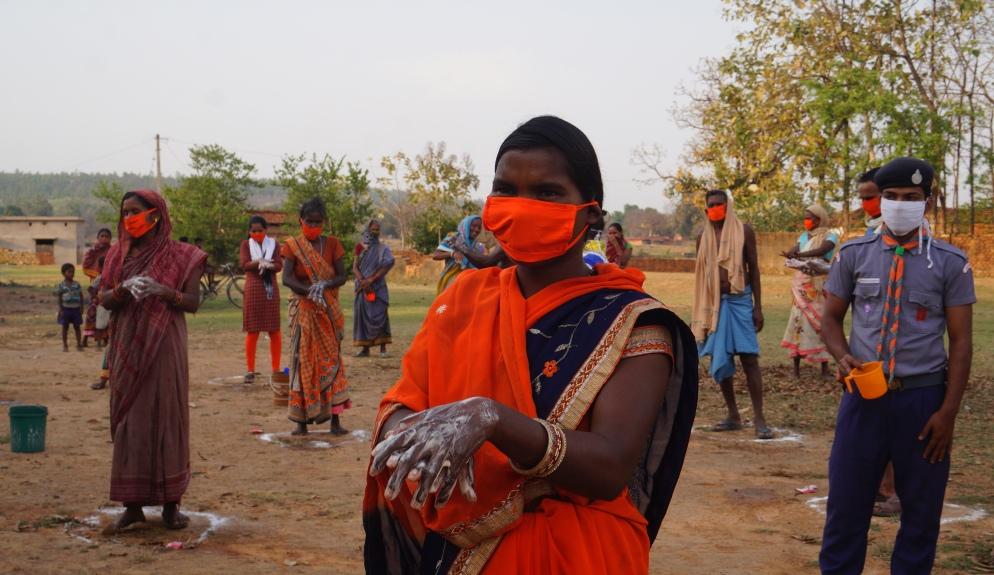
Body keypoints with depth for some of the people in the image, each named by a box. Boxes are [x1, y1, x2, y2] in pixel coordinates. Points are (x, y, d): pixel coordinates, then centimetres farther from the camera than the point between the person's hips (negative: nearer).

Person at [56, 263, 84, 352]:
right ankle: (65, 345, 13)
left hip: (76, 308, 2)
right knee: (65, 327, 5)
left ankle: (79, 344, 15)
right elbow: (59, 298, -1)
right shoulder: (61, 285, -2)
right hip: (66, 308, -2)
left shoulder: (77, 284, 4)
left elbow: (81, 296, 7)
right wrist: (60, 309, -7)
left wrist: (81, 308, 2)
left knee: (77, 327, 7)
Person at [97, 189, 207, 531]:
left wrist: (165, 292, -21)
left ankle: (171, 502, 7)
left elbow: (193, 303, -3)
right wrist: (124, 289, -17)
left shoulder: (179, 256, 0)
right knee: (129, 420, 3)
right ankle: (132, 503, 10)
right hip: (127, 349, 3)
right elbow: (103, 299, 4)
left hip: (164, 348, -3)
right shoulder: (118, 254, 10)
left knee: (168, 418, -1)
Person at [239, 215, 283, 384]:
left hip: (271, 289, 1)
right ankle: (250, 370, 4)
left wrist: (262, 263, -18)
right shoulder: (246, 244, 7)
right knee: (252, 331, -1)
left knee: (274, 331, 2)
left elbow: (279, 265, -2)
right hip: (253, 290, -1)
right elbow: (244, 265, -6)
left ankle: (276, 369, 10)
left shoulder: (274, 243, 9)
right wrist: (262, 262, -18)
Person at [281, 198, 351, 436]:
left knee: (331, 361, 1)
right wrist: (310, 290, -30)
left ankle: (335, 420, 3)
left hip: (329, 312, 1)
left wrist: (324, 286, -22)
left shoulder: (332, 244, 4)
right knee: (303, 362, -1)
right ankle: (302, 420, 3)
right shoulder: (292, 246, -1)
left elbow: (341, 276, -2)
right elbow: (286, 278, -14)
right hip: (303, 311, -1)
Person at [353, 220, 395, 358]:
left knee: (379, 316, -9)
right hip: (363, 288, 3)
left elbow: (387, 265, -9)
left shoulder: (382, 248, 3)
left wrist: (371, 279, -16)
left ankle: (383, 348, -8)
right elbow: (355, 267, 2)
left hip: (378, 288, -3)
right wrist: (363, 281, -15)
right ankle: (365, 348, 6)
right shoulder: (361, 248, 10)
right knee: (363, 316, 1)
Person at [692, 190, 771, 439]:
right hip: (714, 304, 4)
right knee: (720, 360, 6)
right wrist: (699, 313, 10)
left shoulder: (744, 231, 1)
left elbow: (754, 268, 2)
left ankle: (759, 418, -6)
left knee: (749, 358, -7)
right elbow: (701, 276, 13)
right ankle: (733, 416, 16)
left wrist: (758, 307, -4)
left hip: (740, 301, -3)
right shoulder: (703, 237, 8)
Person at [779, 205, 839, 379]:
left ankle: (824, 367, 5)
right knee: (799, 319, -3)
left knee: (820, 321, -1)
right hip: (801, 283, 3)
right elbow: (793, 251, -2)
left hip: (819, 285, -3)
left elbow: (822, 250, -22)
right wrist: (791, 254, -27)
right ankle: (796, 368, -1)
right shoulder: (804, 236, 13)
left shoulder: (830, 235, -2)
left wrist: (799, 255, -33)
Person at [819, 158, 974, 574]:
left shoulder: (950, 263, -1)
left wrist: (948, 411, -6)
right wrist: (843, 357, -11)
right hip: (864, 395, 1)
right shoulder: (854, 255, 3)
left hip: (924, 398, 0)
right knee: (846, 502, 6)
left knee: (921, 509, 11)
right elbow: (831, 318, 10)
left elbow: (961, 342, 0)